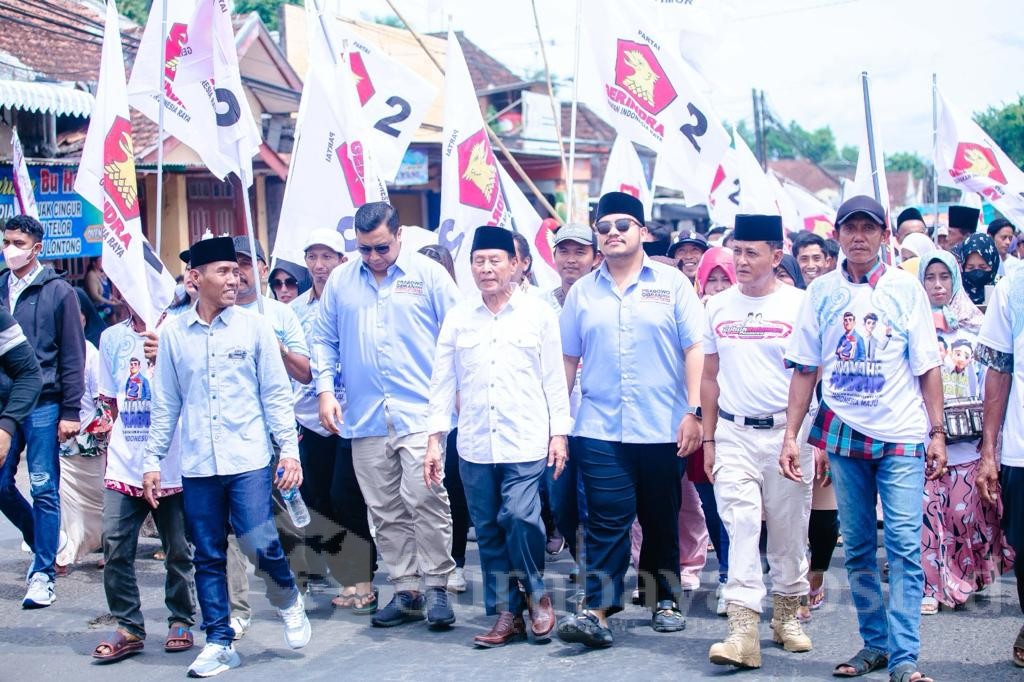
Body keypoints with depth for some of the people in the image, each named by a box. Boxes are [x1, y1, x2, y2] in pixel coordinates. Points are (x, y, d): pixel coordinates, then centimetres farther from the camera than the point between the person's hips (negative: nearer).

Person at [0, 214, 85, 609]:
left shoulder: (58, 292, -3)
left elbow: (73, 355, -4)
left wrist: (70, 412, -8)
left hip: (43, 404, -4)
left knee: (44, 489, 0)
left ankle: (43, 573, 7)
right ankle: (43, 542, 30)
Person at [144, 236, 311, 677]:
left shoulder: (254, 326, 1)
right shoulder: (173, 334, 5)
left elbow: (276, 394, 2)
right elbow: (165, 405, 10)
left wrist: (290, 449, -4)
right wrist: (152, 462, 8)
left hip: (249, 460, -2)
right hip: (197, 465, 2)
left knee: (260, 545, -10)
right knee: (208, 557, 6)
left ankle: (288, 601, 19)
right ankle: (219, 642, 18)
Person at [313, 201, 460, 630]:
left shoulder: (428, 274, 2)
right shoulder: (340, 281, 11)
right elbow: (324, 340, 16)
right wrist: (325, 390, 5)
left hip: (421, 413, -4)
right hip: (365, 416, 4)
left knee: (425, 500, -12)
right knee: (385, 510, 7)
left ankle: (436, 587, 1)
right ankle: (406, 590, 16)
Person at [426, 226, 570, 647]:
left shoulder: (538, 313, 3)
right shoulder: (457, 318, 8)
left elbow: (554, 378, 4)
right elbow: (443, 381, 9)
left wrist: (559, 433, -1)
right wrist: (435, 438, 4)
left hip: (526, 442, -3)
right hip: (474, 444, 3)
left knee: (521, 518, -16)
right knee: (488, 531, 6)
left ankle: (536, 594, 8)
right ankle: (506, 613, 18)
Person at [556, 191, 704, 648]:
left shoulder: (671, 283, 3)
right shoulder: (582, 292, 10)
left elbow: (695, 350, -1)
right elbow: (567, 359, 12)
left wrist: (693, 412, -9)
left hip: (662, 428, -1)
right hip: (600, 430, 1)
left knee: (662, 521, 10)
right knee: (606, 522, -5)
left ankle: (665, 600, 24)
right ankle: (598, 610, -5)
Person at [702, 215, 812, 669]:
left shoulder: (799, 305, -2)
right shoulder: (718, 307, 7)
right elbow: (710, 377, 12)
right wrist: (708, 439, 9)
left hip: (787, 432, -2)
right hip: (733, 435, 2)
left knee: (788, 531, 8)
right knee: (741, 528, -7)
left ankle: (787, 613, 26)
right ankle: (743, 631, -10)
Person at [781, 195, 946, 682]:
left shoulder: (906, 289, 2)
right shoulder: (821, 291, 5)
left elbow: (927, 367, 2)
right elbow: (805, 368, 5)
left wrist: (937, 432, -3)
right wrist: (791, 435, 0)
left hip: (902, 436, -2)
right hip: (843, 435, 2)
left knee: (905, 546, -8)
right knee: (858, 548, 9)